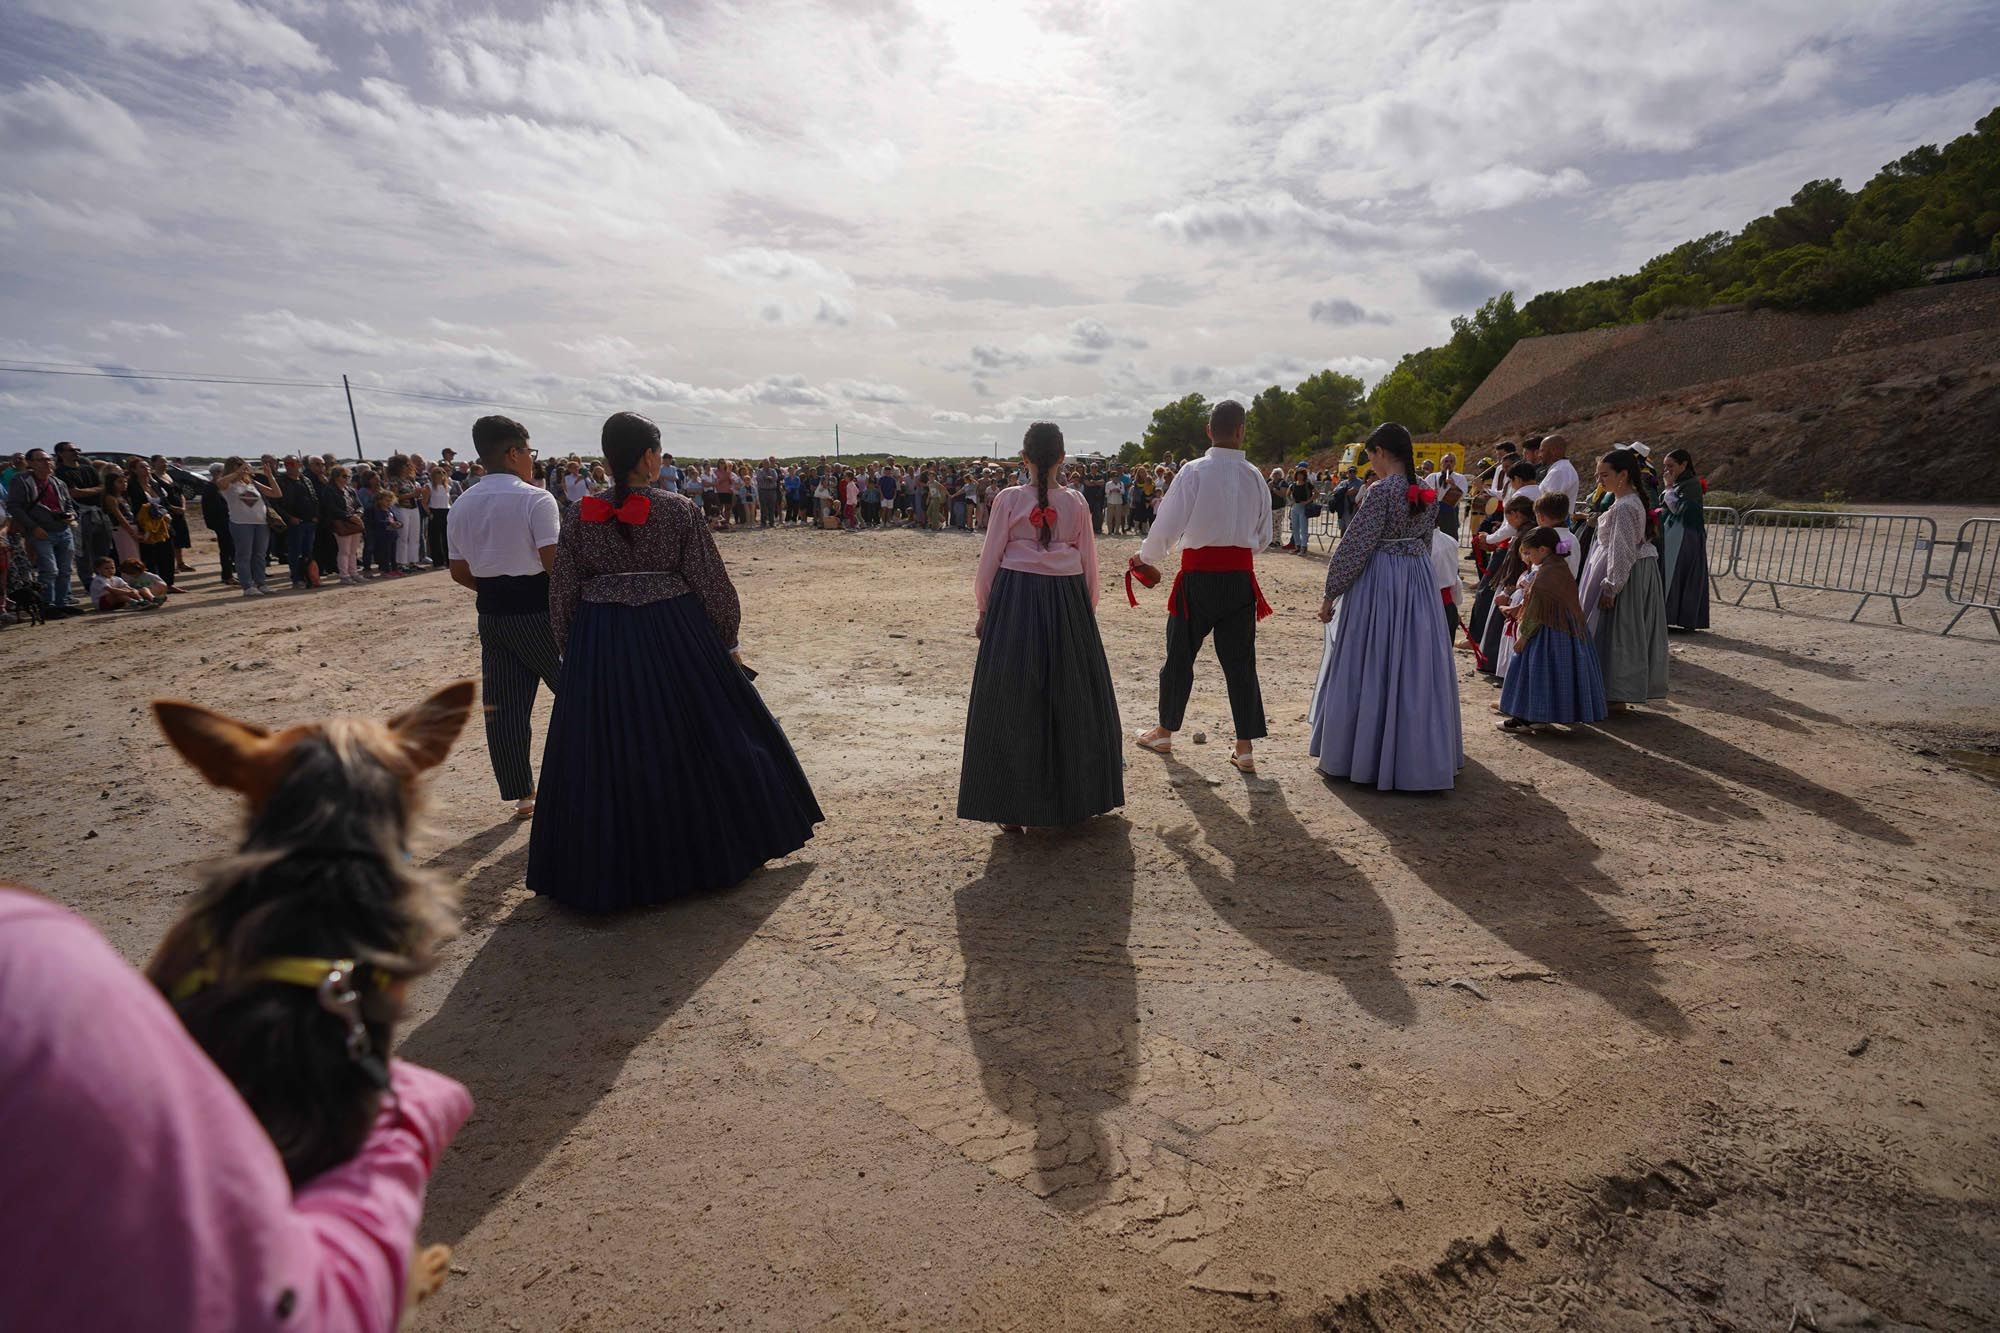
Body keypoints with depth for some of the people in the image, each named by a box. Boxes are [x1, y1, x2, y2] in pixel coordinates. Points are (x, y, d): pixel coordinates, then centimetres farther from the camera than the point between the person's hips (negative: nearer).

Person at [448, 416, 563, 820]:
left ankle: (521, 795, 16)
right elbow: (555, 563, -19)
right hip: (537, 611, -6)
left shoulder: (462, 505, 9)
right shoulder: (535, 499, -12)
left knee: (503, 706, 8)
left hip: (491, 614, 6)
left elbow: (460, 572, 10)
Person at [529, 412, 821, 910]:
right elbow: (712, 585, -6)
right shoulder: (679, 510, -9)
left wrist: (572, 654, 16)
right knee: (695, 742, 14)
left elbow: (563, 599, 3)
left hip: (598, 649, 2)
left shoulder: (580, 517, -1)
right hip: (675, 639, -2)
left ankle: (607, 870, 26)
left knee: (606, 757, 13)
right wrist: (728, 642, 7)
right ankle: (711, 851, 28)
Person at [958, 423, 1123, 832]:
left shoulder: (1008, 499, -4)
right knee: (1070, 697, 15)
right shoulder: (1076, 502, 1)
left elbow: (990, 559, -2)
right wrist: (1086, 610, 18)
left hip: (1015, 599, -2)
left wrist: (983, 608, 9)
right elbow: (1088, 564, 6)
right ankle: (1075, 794, 29)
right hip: (1067, 600, 2)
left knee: (1013, 702, 6)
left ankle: (1014, 807, 11)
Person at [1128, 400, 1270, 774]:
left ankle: (1164, 733, 25)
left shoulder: (1193, 472, -9)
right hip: (1241, 576, 3)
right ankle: (1245, 747, 12)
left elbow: (1167, 524, -8)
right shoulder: (1254, 477, 2)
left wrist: (1145, 558, 9)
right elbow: (1264, 536, 11)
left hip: (1198, 576, -3)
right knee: (1240, 660, 8)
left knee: (1180, 654, 11)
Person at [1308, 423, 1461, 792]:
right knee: (1415, 666, 13)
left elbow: (1355, 545, -15)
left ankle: (1362, 755, 12)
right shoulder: (1426, 492, 7)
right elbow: (1425, 541, 15)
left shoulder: (1381, 491, -15)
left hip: (1379, 582, -7)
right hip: (1420, 581, 7)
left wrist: (1330, 594, -8)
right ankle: (1422, 755, 23)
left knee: (1371, 667, 3)